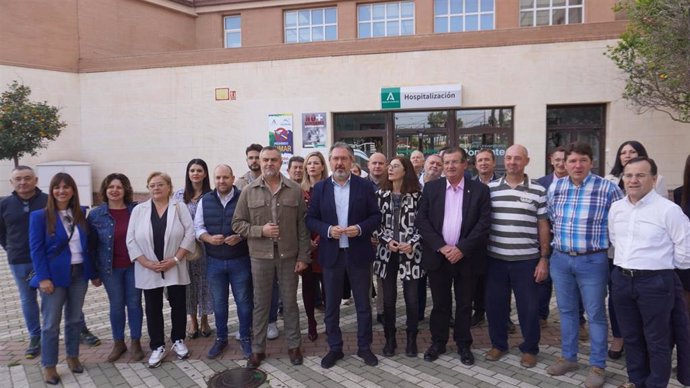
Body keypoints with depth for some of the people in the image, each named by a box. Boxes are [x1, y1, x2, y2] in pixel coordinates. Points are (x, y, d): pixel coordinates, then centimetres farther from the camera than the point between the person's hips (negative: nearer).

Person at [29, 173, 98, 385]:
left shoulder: (81, 214, 4)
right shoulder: (40, 216, -6)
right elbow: (36, 249, -9)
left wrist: (94, 273, 8)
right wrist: (43, 277, -16)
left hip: (79, 274, 4)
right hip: (54, 275, -3)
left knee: (74, 319, 15)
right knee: (51, 323, 4)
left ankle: (73, 357, 31)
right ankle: (48, 365, 19)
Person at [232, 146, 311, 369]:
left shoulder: (295, 190, -1)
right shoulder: (249, 191, 0)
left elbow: (302, 226, 0)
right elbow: (237, 223, 2)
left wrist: (303, 256, -3)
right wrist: (260, 230, -15)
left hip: (289, 255, 0)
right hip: (260, 256, 0)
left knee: (290, 302, 11)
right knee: (260, 304, 11)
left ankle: (294, 346, 27)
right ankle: (258, 349, 25)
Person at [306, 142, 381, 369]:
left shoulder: (365, 186, 0)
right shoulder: (319, 188, 3)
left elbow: (376, 216, 1)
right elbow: (310, 219, 2)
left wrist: (360, 228, -18)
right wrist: (328, 229, -16)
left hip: (358, 253, -1)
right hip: (331, 254, 1)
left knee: (363, 304, 10)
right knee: (331, 305, 11)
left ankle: (364, 347, 26)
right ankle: (334, 348, 26)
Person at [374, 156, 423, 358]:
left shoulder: (416, 195, -4)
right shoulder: (380, 194, 3)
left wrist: (412, 244, -14)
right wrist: (387, 241, -9)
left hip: (410, 252, -2)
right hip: (387, 252, 2)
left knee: (412, 299, 4)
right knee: (388, 298, 8)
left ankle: (411, 339, 22)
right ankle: (389, 339, 23)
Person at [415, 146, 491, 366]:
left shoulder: (480, 190, -1)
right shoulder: (431, 188, 2)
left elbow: (484, 223, -7)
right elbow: (421, 220, -3)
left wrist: (462, 249, -15)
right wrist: (441, 246, -12)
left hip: (466, 257, -1)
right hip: (437, 256, 1)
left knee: (464, 304, 11)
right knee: (440, 303, 12)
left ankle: (463, 345, 27)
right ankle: (438, 342, 27)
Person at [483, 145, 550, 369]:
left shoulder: (538, 191, -1)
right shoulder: (490, 188, 3)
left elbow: (543, 227, 2)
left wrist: (544, 259, -1)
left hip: (526, 259, -1)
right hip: (495, 258, 2)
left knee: (528, 306, 7)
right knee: (495, 304, 10)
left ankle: (529, 348, 26)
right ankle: (498, 344, 29)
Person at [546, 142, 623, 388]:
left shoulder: (608, 188, -11)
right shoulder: (554, 187, 3)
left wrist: (603, 243, 0)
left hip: (592, 261, -4)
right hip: (560, 259, 4)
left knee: (595, 315, 7)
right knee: (566, 311, 15)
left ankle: (597, 366, 22)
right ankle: (568, 358, 31)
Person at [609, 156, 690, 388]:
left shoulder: (669, 210, -13)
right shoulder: (616, 208, 5)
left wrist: (662, 268, 3)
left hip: (655, 282, -6)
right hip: (622, 279, 6)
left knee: (657, 340, 8)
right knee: (630, 336, 18)